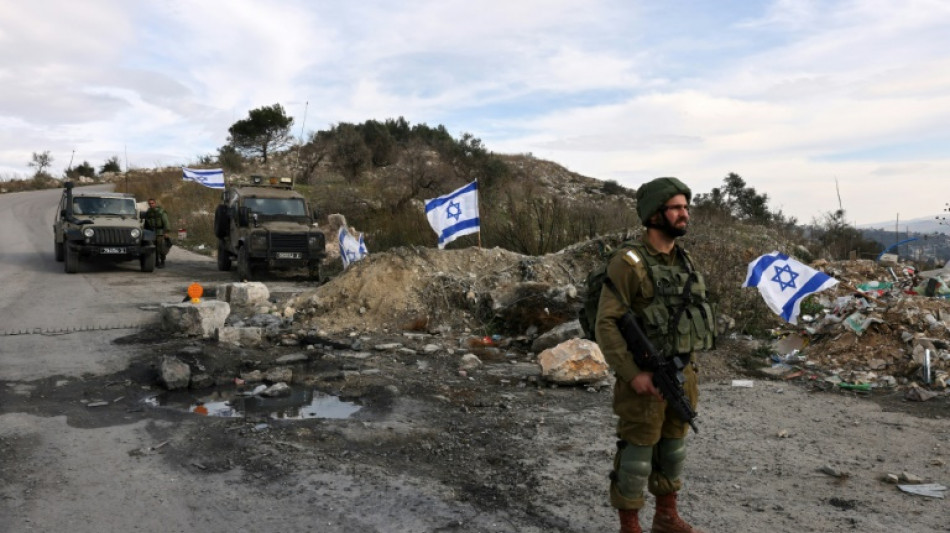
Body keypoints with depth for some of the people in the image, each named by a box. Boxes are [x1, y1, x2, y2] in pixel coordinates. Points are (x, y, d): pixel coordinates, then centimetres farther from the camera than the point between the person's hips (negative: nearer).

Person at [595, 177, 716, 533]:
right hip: (645, 379, -7)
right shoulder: (628, 262, -17)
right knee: (637, 454, 4)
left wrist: (689, 368, 14)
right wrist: (632, 373, -22)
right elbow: (606, 324, -19)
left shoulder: (684, 260, 8)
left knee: (672, 448, 19)